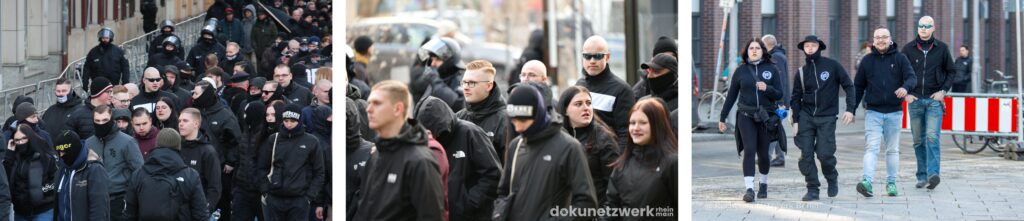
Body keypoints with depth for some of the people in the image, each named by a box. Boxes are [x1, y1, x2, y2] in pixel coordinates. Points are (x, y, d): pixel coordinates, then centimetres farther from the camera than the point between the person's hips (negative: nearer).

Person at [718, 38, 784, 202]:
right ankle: (749, 189, -17)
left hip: (765, 117, 0)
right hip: (746, 116, 0)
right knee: (749, 150, -13)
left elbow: (779, 95, 3)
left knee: (763, 153, 6)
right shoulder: (741, 71, 6)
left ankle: (764, 184, 29)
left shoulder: (772, 70, 4)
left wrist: (767, 88, -17)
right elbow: (731, 96, 11)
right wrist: (722, 118, 12)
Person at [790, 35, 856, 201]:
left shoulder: (832, 66, 0)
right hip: (806, 117, 3)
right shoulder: (802, 72, 8)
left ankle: (832, 179, 19)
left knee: (824, 153, -10)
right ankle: (812, 188, 4)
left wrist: (850, 109, -9)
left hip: (827, 118, -3)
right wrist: (795, 121, 4)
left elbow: (849, 86, 0)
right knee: (806, 154, -5)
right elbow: (796, 98, 11)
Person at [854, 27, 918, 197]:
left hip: (894, 112, 0)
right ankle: (867, 182, -24)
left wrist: (905, 87, -30)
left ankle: (891, 183, 20)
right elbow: (858, 86, 12)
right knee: (871, 148, -12)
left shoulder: (900, 59, 3)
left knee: (892, 150, 10)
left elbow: (912, 78, -7)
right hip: (873, 112, 0)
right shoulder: (867, 61, 7)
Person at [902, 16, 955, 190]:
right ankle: (922, 176, 12)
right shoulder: (909, 48, 5)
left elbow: (951, 71, 11)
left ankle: (933, 174, -24)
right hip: (914, 100, 2)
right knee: (918, 140, 5)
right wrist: (906, 93, 1)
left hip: (934, 99, -2)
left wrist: (943, 91, -1)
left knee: (932, 137, -16)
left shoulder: (941, 48, 4)